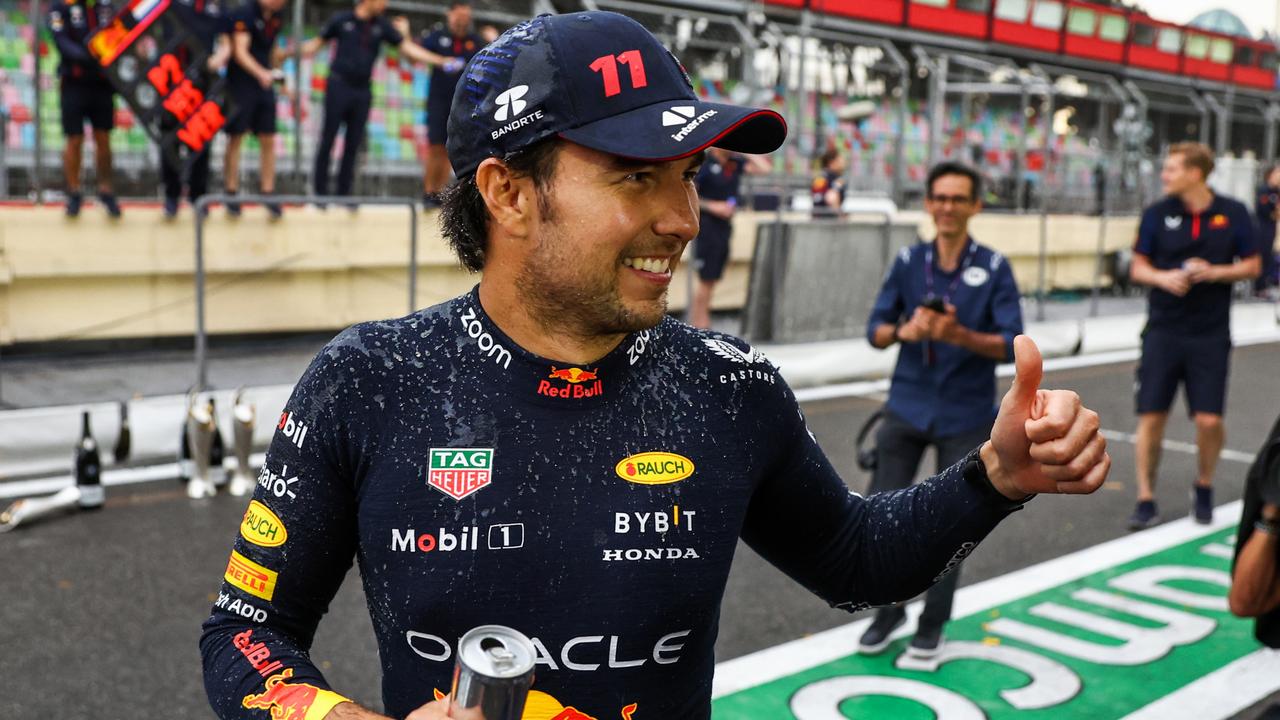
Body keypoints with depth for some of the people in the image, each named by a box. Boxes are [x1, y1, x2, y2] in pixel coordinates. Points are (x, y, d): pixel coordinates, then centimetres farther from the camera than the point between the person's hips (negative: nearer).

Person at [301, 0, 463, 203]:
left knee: (353, 144, 5)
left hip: (363, 91, 3)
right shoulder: (341, 19, -2)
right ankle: (320, 191, 6)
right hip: (339, 87, -3)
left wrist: (440, 61, -5)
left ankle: (344, 192, 12)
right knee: (328, 140, -1)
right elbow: (319, 42, 6)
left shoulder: (382, 25, 5)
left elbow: (407, 47, 3)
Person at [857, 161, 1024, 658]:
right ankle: (889, 609, 26)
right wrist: (904, 330, -20)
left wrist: (960, 335, -29)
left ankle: (933, 624, 26)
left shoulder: (993, 267, -7)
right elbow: (875, 330, 2)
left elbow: (1012, 345, -12)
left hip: (965, 417, -2)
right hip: (906, 407, 2)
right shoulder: (908, 261, 0)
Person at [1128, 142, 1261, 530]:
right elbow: (1138, 267, 5)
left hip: (1210, 334, -1)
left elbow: (1252, 266, 4)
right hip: (1163, 331, 1)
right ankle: (1146, 499, 13)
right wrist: (1163, 277, -16)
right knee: (1151, 416, 0)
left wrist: (1216, 272, -14)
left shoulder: (1233, 213, -2)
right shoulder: (1157, 213, 0)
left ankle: (1204, 487, 26)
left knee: (1209, 420, -2)